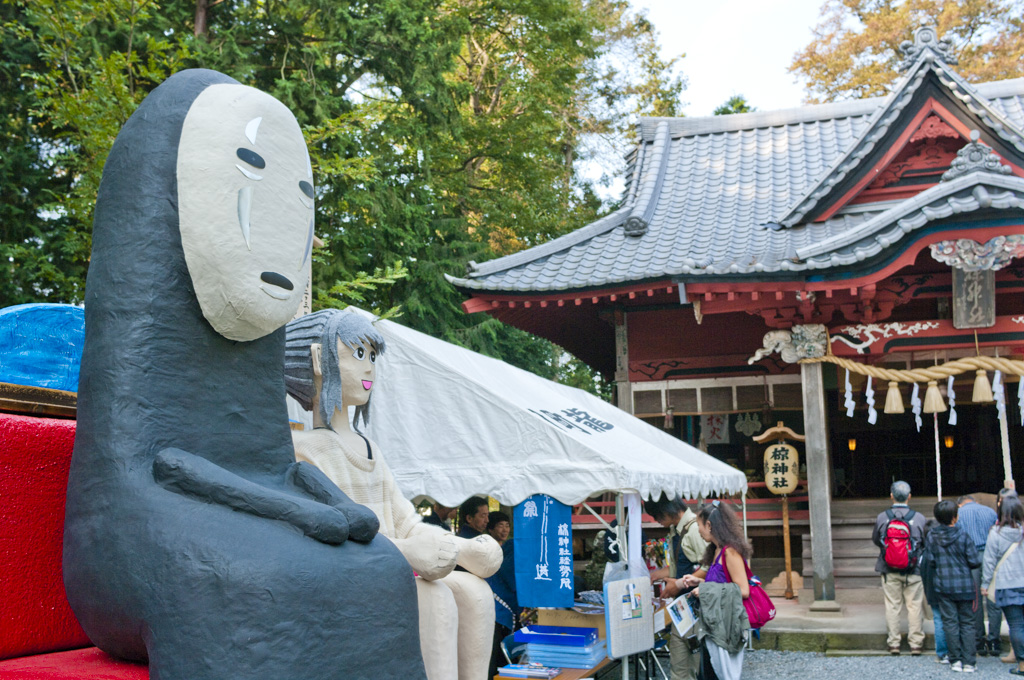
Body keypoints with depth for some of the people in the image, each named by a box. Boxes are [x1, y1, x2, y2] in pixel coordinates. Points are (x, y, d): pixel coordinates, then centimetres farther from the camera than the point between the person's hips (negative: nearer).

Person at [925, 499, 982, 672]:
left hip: (943, 585, 2)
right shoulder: (964, 536, -13)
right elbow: (975, 562, -11)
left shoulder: (931, 536, -6)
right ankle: (969, 662, 8)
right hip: (964, 585, -2)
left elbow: (930, 559, -4)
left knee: (950, 623, 8)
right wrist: (964, 565, 11)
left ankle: (955, 660, 11)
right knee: (967, 623, 8)